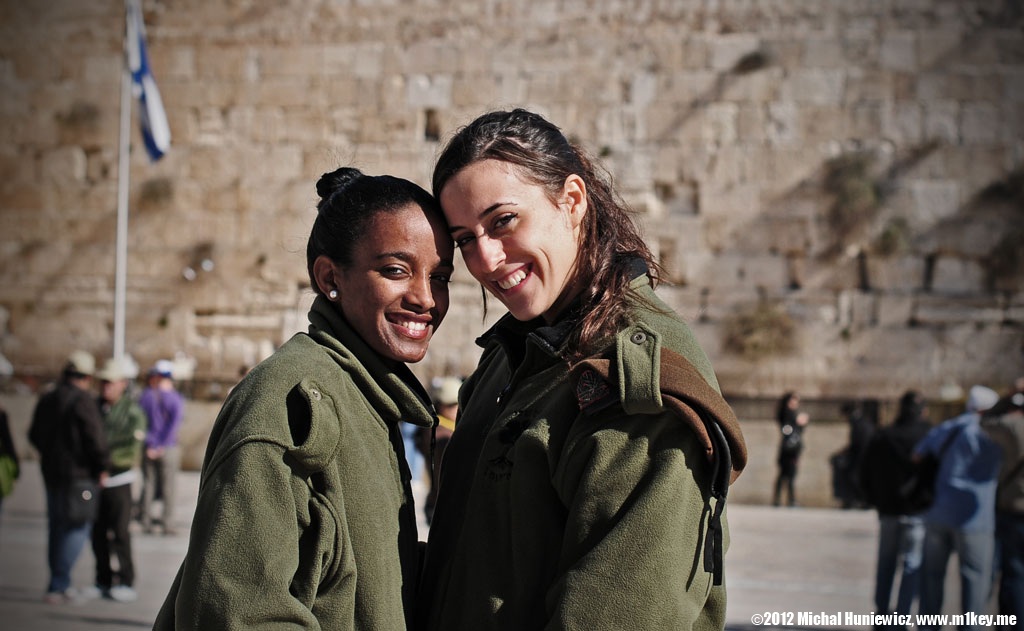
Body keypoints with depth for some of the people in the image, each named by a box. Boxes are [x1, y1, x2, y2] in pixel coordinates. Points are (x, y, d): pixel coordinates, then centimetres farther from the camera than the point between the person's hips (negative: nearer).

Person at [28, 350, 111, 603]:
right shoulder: (83, 401, -15)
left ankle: (61, 584, 23)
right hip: (78, 473, -8)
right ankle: (58, 586, -9)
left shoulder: (46, 400, 10)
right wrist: (102, 467, -6)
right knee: (78, 527, -4)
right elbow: (95, 439, -18)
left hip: (51, 472, 8)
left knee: (57, 526, 16)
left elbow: (35, 435, 20)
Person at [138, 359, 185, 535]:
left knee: (148, 484, 10)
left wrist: (150, 443, -6)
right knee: (168, 487, 2)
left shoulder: (145, 396, 2)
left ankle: (146, 522, 12)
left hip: (149, 449, 3)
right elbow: (176, 421, -15)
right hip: (169, 448, -3)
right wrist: (164, 444, -12)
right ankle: (167, 524, 1)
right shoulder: (175, 398, -6)